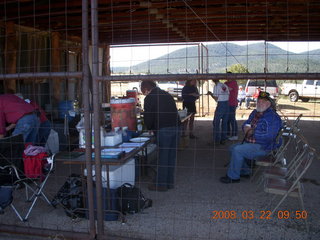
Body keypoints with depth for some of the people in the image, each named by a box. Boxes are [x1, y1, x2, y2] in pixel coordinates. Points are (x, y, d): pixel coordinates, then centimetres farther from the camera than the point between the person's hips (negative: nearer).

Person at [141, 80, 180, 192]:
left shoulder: (149, 98, -3)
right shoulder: (167, 94, 18)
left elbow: (148, 117, -6)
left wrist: (150, 128, 14)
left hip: (163, 129, -7)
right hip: (175, 127, 7)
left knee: (162, 157, 1)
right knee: (171, 156, 13)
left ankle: (161, 184, 9)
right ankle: (170, 182, 23)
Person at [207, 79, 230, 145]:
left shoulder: (216, 86, -7)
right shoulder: (224, 85, 11)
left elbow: (216, 98, -9)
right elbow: (228, 95, 14)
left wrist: (210, 94, 5)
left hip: (220, 104, -7)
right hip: (227, 103, 7)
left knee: (216, 122, 0)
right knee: (224, 122, 11)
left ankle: (216, 140, -2)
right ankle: (223, 139, 14)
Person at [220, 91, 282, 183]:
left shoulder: (273, 117, -17)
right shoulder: (255, 112, 12)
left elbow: (269, 136, -28)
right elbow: (246, 123, 24)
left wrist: (253, 132, -20)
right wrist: (246, 127, -2)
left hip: (263, 147, -10)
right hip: (249, 143, 10)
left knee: (237, 150, -23)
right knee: (232, 148, 9)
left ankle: (233, 177, -9)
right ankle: (245, 171, 17)